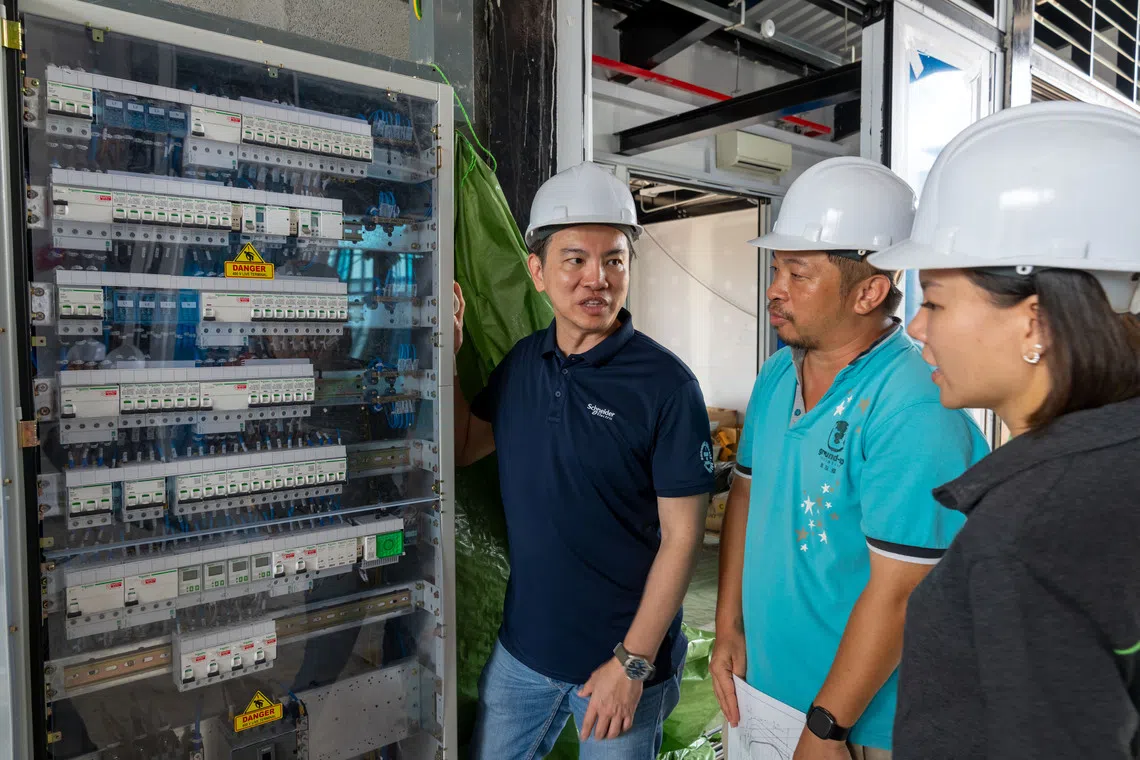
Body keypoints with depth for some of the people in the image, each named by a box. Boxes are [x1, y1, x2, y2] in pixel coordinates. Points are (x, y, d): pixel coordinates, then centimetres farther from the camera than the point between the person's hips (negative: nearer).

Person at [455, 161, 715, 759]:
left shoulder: (666, 385, -17)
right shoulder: (520, 363, -1)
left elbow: (681, 536, -15)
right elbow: (462, 449, 10)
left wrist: (632, 663, -14)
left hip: (622, 655, -4)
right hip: (521, 646, 5)